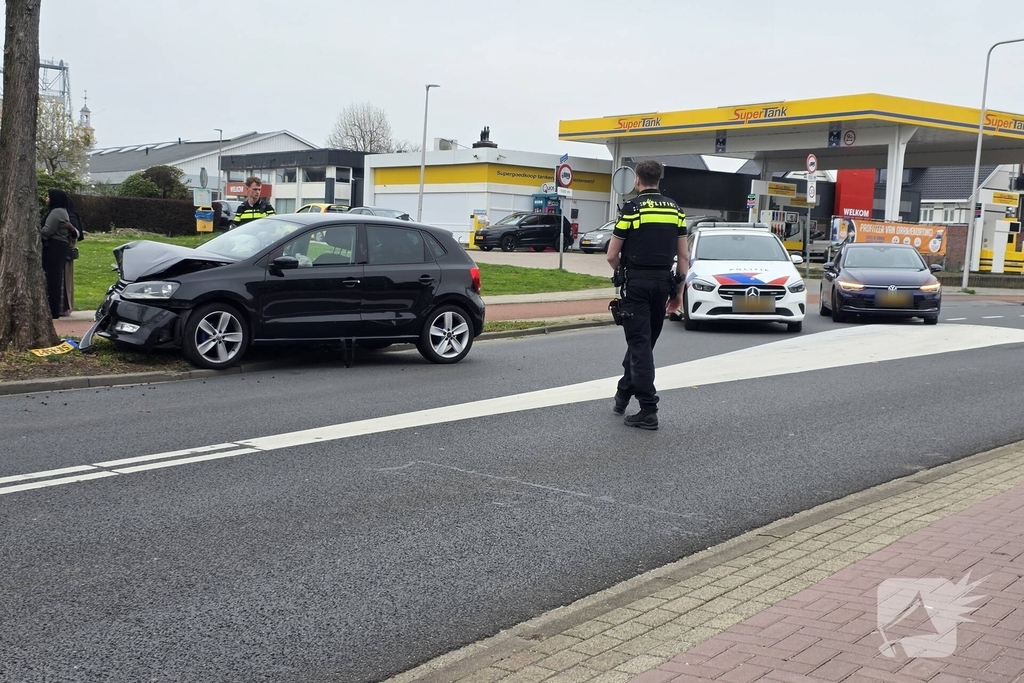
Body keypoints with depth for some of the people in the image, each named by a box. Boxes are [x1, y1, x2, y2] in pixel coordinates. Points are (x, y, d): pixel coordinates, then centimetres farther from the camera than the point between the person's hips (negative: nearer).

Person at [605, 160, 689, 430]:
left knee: (640, 344, -4)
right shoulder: (676, 210, 7)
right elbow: (683, 256, 7)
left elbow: (612, 255, -6)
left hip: (636, 282, -5)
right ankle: (623, 394, 31)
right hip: (663, 282, 5)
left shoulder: (631, 208, -7)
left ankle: (649, 410, -9)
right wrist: (679, 291, 13)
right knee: (643, 342, 17)